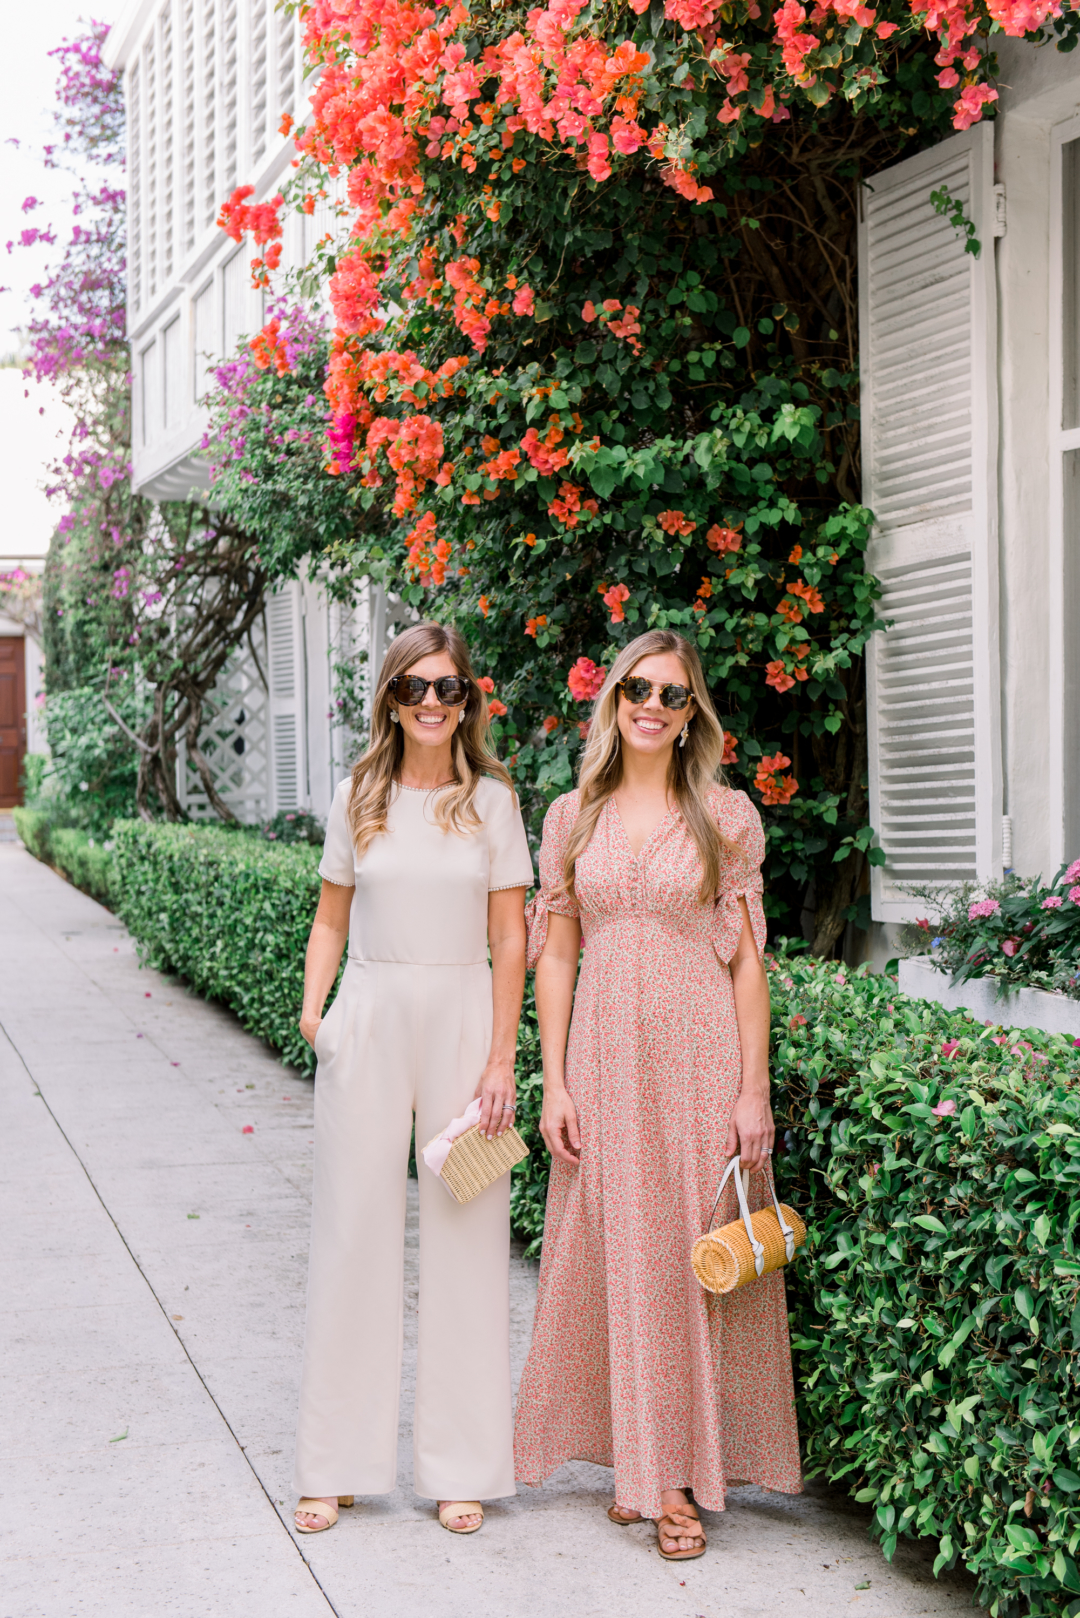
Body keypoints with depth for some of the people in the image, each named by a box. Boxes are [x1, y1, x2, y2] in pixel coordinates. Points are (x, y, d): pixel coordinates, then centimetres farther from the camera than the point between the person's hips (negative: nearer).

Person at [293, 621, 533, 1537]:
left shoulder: (492, 799, 1)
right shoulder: (360, 799, 6)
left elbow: (510, 938, -1)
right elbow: (332, 918, 12)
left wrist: (501, 1059, -7)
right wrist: (312, 1010, -4)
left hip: (462, 1021, -1)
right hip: (369, 1022, 1)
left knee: (467, 1234, 3)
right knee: (354, 1229, 4)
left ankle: (462, 1467, 14)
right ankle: (338, 1465, 15)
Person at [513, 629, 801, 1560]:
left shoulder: (725, 816, 1)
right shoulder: (574, 818, 7)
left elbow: (746, 960, 0)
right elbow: (555, 956, 8)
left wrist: (753, 1090, -5)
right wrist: (554, 1084, 1)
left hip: (699, 1055, -2)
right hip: (604, 1052, 2)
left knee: (693, 1259, 0)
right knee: (613, 1255, 5)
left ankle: (680, 1479, 9)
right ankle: (634, 1459, 19)